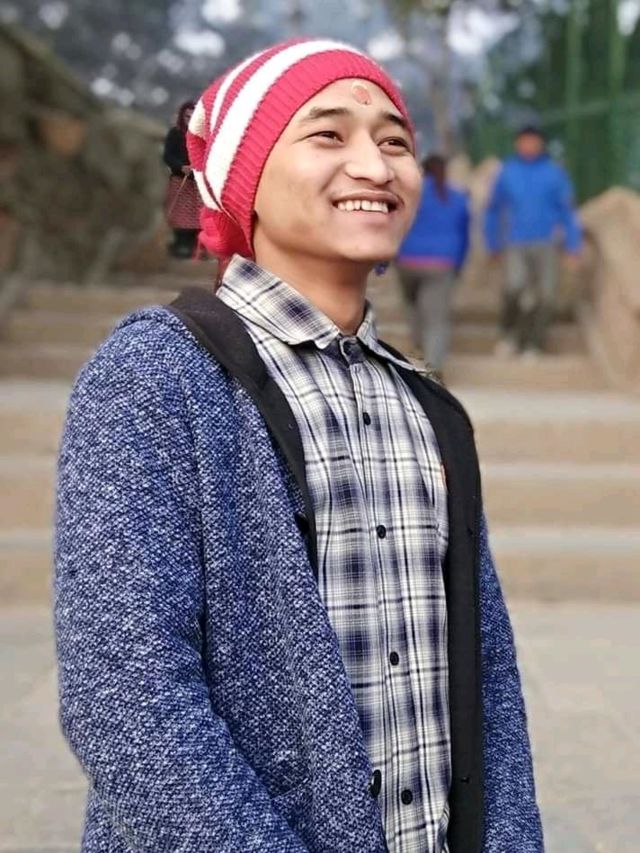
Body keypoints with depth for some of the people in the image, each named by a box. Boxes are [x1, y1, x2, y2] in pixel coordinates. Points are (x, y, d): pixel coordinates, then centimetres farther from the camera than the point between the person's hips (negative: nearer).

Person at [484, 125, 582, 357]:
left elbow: (567, 210, 4)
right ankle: (509, 334, 4)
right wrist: (494, 244, 15)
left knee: (545, 295, -2)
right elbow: (493, 210, 14)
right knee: (513, 288, -20)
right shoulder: (507, 172, 5)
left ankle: (534, 344, 13)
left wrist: (573, 246, -2)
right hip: (515, 246, 0)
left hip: (545, 244, 1)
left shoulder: (555, 173, 2)